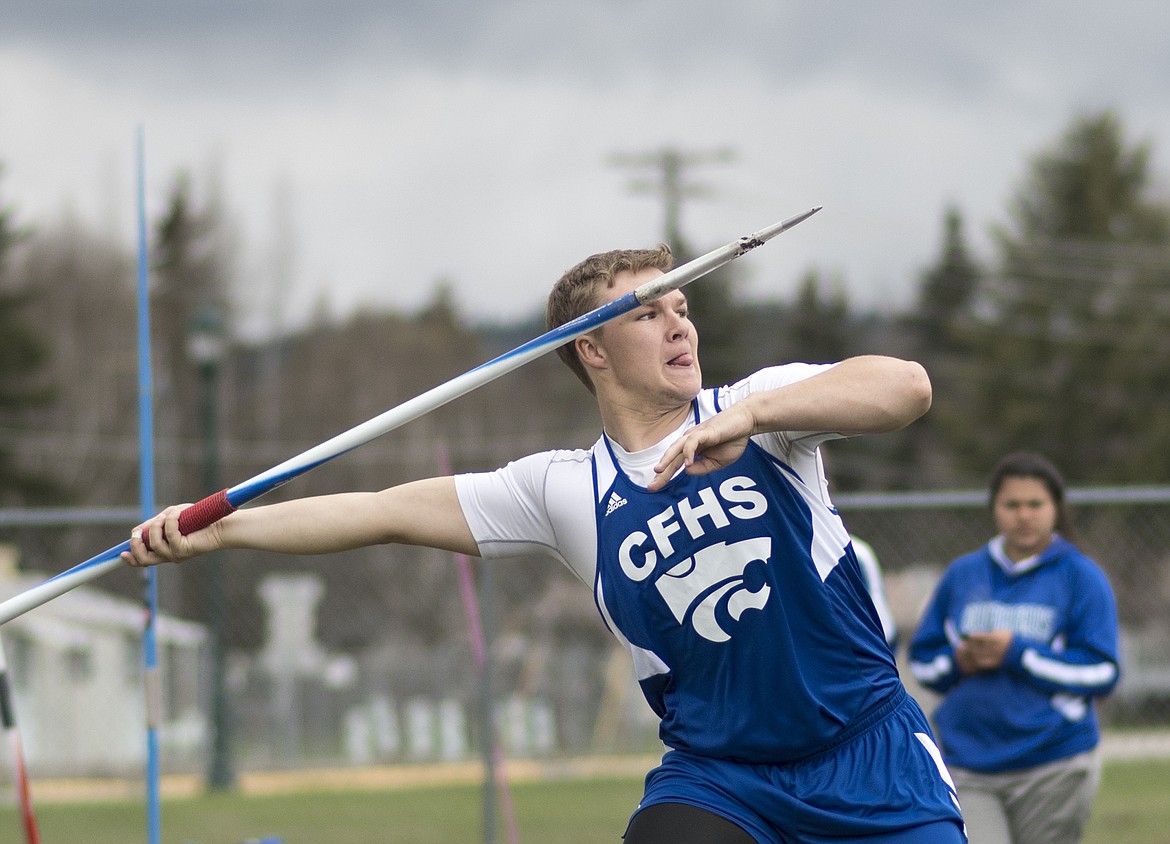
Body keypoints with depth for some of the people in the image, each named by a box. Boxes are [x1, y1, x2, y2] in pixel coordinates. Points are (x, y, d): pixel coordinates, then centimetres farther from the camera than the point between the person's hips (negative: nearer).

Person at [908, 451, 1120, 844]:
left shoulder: (1082, 578, 0)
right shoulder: (962, 574, 12)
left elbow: (1100, 671, -9)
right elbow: (922, 657, 16)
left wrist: (1016, 653, -14)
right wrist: (959, 662, -6)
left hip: (1053, 769, -2)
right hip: (968, 770, 2)